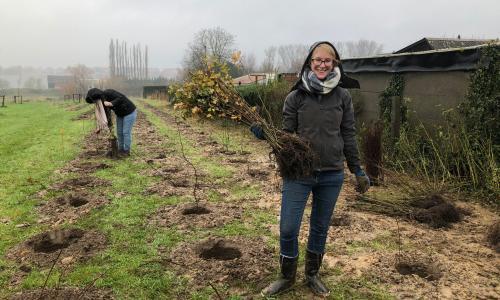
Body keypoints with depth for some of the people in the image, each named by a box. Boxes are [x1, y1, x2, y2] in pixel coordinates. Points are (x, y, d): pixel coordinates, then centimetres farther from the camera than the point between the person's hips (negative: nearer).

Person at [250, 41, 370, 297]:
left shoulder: (342, 96, 2)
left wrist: (357, 169, 8)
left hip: (332, 174, 2)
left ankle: (313, 275, 37)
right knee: (288, 229, -1)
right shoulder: (295, 97, -2)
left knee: (320, 228, 15)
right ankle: (287, 277, 25)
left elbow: (348, 135, 6)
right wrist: (265, 134, -18)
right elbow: (286, 133, 1)